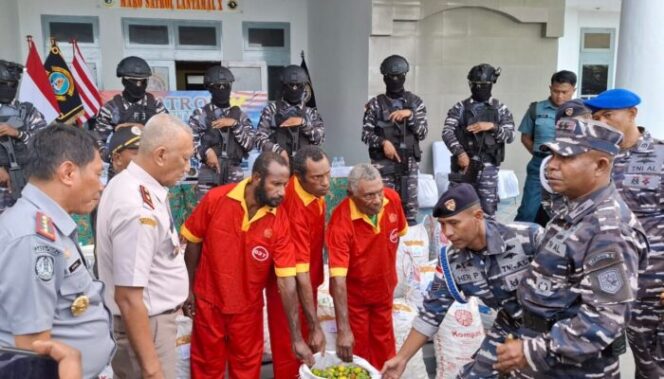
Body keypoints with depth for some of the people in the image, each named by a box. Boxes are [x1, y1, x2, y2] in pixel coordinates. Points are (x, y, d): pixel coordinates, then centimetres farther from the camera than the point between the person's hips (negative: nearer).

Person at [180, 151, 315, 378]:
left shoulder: (280, 221, -18)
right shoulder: (215, 199, -18)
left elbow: (286, 280, -17)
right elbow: (193, 242, -3)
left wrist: (297, 337, -17)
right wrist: (189, 289, 2)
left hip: (248, 308, 0)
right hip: (208, 302, 0)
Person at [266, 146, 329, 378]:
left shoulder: (314, 190, -10)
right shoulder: (295, 210, -34)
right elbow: (300, 273, -34)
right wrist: (315, 327, -32)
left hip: (309, 281, 8)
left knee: (306, 346, 20)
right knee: (290, 351, 6)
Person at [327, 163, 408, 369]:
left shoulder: (393, 199, -20)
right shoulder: (340, 223, -35)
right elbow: (338, 278, -37)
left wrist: (387, 268, 11)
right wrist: (343, 329, -40)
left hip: (384, 289, 4)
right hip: (353, 295, -4)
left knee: (384, 344, 23)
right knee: (357, 350, 13)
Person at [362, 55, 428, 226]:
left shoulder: (415, 102, 8)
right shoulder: (375, 104, 3)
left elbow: (423, 133, 1)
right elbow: (366, 133, 1)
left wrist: (409, 115, -12)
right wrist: (383, 142, -15)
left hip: (409, 163, 2)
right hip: (383, 164, -1)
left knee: (410, 206, 4)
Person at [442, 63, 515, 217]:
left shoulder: (500, 108, 8)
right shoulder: (460, 107, 4)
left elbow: (510, 136, 3)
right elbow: (447, 132, -6)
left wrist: (492, 126, -14)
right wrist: (459, 153, -18)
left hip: (488, 166, 0)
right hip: (464, 163, 0)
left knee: (488, 208, 1)